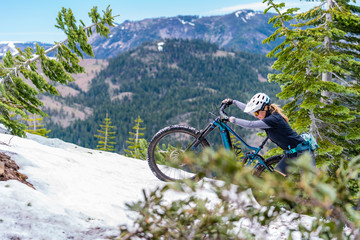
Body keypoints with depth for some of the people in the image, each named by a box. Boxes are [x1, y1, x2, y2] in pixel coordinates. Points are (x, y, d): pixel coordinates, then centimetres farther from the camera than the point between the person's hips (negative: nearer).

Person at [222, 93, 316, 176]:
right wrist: (232, 101, 20)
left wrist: (233, 120, -19)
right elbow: (248, 109, 14)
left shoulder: (273, 119, -24)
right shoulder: (268, 115, 3)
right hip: (290, 153, 9)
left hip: (302, 152, -9)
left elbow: (251, 125, -29)